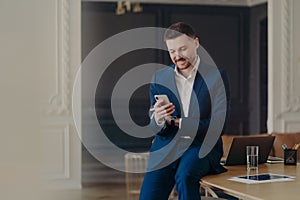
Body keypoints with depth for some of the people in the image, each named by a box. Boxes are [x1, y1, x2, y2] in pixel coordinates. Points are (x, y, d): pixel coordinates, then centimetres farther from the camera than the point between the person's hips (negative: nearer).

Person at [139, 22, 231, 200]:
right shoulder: (159, 77, 10)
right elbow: (154, 129, 10)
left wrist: (178, 122, -19)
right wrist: (158, 119, -15)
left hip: (202, 146, -3)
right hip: (166, 146, 3)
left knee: (185, 175, -34)